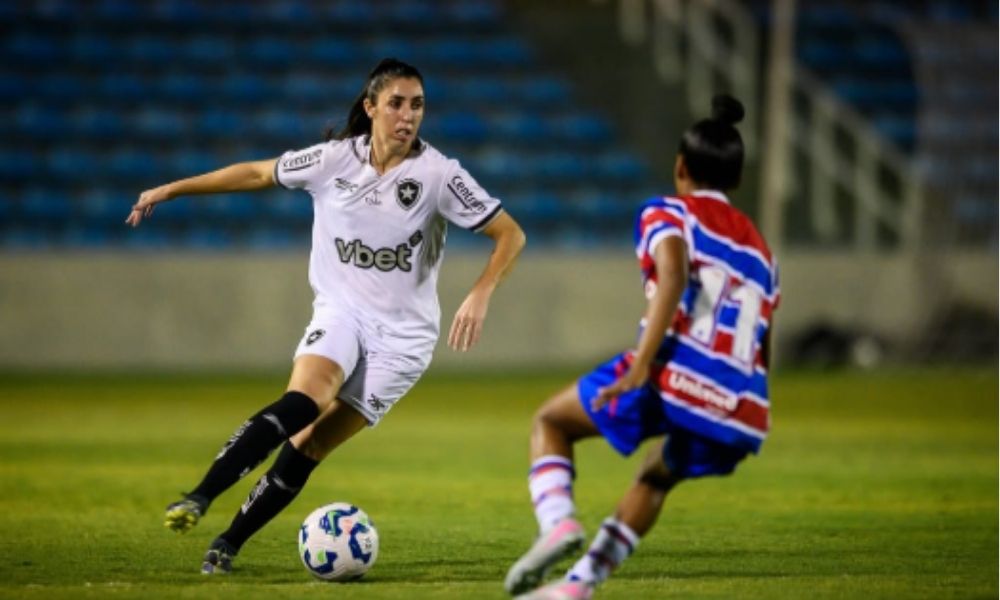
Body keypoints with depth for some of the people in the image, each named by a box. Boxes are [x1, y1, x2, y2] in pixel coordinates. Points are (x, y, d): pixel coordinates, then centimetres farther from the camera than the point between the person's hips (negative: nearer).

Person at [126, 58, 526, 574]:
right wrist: (171, 190, 12)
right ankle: (199, 498, -31)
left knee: (309, 447, -10)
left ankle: (228, 545, 2)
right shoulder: (335, 158, -4)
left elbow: (510, 234, -8)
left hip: (402, 333, -1)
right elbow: (259, 173, 10)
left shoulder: (438, 173, -11)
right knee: (299, 405, -29)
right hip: (340, 310, 1)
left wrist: (479, 295, -23)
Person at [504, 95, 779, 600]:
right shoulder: (758, 249, 27)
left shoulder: (668, 214, 10)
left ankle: (557, 522, -6)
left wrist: (641, 366, -20)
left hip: (674, 378, -5)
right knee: (655, 479, 34)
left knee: (550, 422, 20)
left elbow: (674, 275, -13)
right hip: (742, 413, 5)